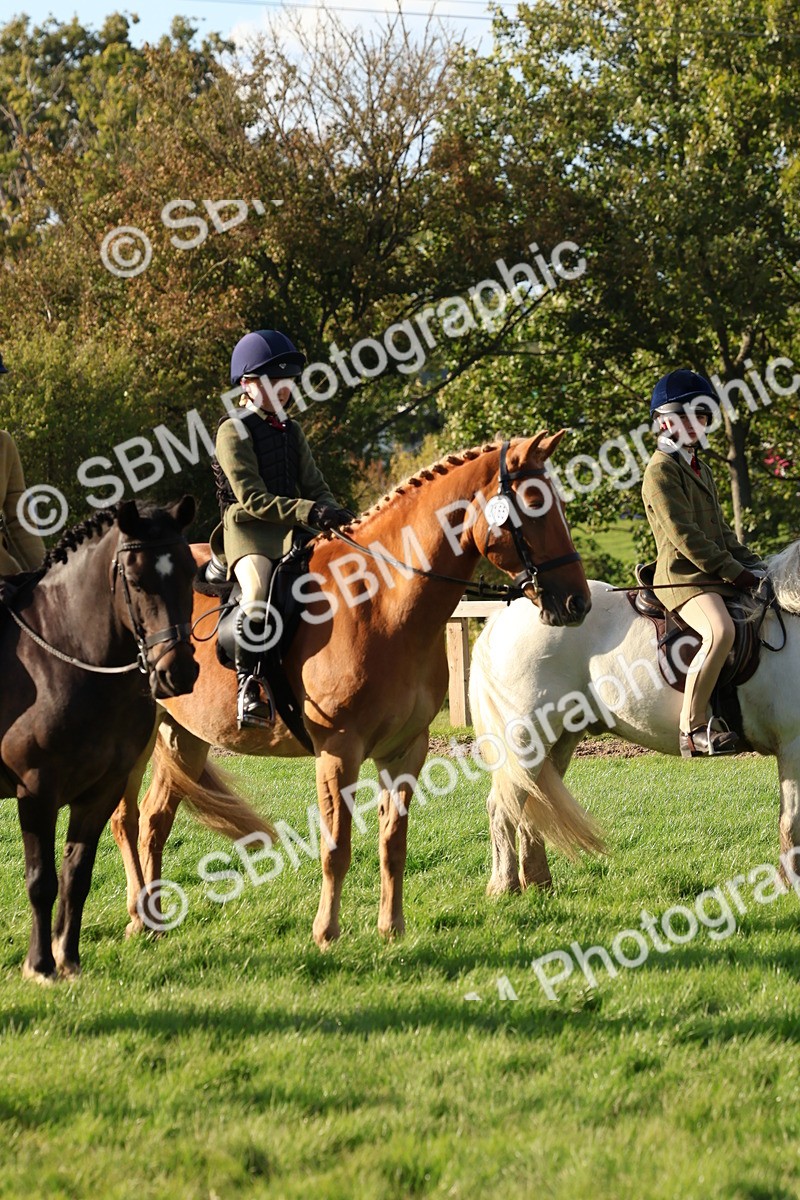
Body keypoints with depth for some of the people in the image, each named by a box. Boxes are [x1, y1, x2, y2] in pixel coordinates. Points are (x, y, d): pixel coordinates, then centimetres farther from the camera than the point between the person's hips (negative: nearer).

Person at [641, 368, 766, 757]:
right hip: (684, 577, -10)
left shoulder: (701, 469, 23)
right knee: (720, 631, -35)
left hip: (719, 577, 10)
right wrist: (734, 571, -17)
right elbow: (683, 535, -16)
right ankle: (692, 728, -34)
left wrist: (751, 564, 9)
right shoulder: (661, 470, -7)